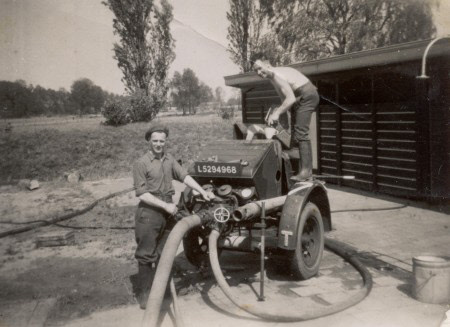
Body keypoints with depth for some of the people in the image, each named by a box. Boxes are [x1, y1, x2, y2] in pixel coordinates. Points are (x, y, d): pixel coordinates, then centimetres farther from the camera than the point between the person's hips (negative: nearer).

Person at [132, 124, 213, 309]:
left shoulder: (169, 159, 7)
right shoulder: (141, 164, -10)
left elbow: (184, 176, 4)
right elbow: (142, 194, -14)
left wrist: (202, 192, -7)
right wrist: (165, 205, -17)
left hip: (167, 211, 5)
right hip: (149, 213, -5)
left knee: (164, 253, 13)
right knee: (146, 255, 2)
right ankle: (144, 294, 12)